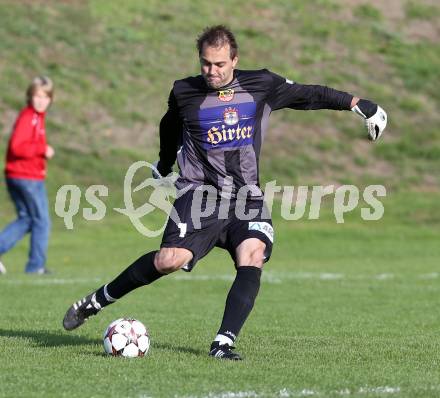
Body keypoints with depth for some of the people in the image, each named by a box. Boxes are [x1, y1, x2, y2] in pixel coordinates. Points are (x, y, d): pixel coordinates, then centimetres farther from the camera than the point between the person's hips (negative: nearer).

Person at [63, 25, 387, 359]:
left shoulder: (261, 85, 2)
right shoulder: (184, 93, 1)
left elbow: (309, 95, 13)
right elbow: (170, 130, 22)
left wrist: (355, 104, 10)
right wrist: (164, 167, 36)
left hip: (247, 197, 2)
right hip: (200, 192, -2)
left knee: (253, 257, -26)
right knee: (170, 260, -22)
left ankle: (223, 343, -26)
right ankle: (95, 302, -5)